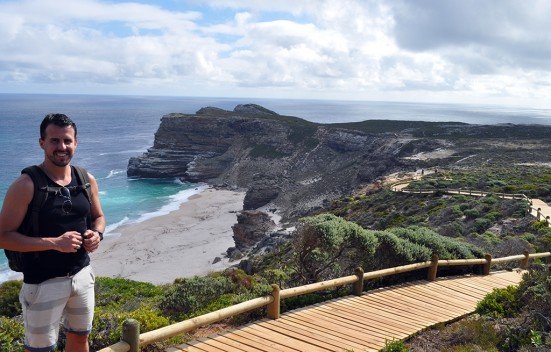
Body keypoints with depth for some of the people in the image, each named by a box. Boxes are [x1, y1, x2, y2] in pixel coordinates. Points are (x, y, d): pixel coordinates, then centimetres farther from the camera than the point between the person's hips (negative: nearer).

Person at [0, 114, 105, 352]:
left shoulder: (87, 180, 0)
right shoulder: (25, 185, -16)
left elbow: (98, 217, 14)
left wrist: (97, 234, -8)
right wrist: (54, 243, -25)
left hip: (82, 274, 5)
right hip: (43, 282, -5)